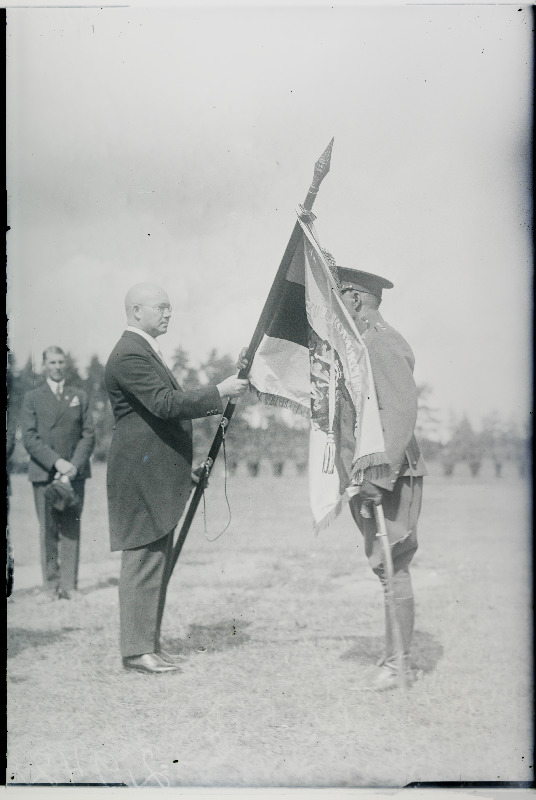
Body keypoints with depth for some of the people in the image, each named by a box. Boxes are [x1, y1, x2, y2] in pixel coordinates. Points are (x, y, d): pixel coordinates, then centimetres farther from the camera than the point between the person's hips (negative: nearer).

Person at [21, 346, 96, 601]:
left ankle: (69, 585, 0)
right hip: (44, 473, -1)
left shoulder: (79, 396, 15)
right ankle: (51, 587, 1)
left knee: (71, 530, -2)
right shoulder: (32, 398, 10)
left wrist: (74, 466, -7)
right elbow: (29, 438, 0)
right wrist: (56, 462, -13)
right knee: (48, 531, -2)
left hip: (75, 473, 1)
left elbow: (88, 435, 8)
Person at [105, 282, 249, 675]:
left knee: (158, 561, 13)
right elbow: (165, 404, -25)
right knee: (143, 560, -7)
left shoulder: (146, 351, 20)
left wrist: (218, 400, 17)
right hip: (142, 475, -11)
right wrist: (219, 391, -21)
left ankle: (150, 643, 20)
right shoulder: (129, 356, -15)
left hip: (159, 476, 11)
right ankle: (136, 650, -1)